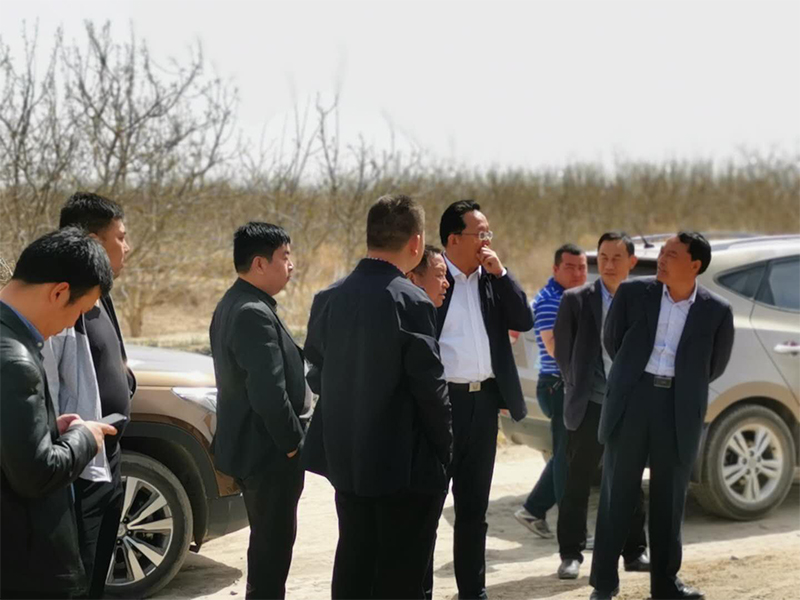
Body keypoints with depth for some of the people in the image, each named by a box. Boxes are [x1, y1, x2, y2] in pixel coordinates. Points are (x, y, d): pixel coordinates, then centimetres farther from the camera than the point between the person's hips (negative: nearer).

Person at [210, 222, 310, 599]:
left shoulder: (232, 304, 11)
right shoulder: (255, 313, -22)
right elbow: (269, 391, -27)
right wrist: (294, 442, -15)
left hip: (249, 446, 10)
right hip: (270, 453, -10)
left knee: (267, 542, 20)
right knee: (273, 545, -1)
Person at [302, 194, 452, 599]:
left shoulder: (328, 298, 2)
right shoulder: (411, 302, -18)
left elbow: (317, 374, 8)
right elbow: (429, 388, -16)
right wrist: (444, 448, -3)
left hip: (346, 456, 7)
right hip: (405, 462, -7)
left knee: (353, 562, 18)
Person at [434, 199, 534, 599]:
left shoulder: (494, 278, 9)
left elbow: (524, 322, 1)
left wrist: (500, 273, -6)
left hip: (484, 399, 6)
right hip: (442, 399, -6)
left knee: (474, 505, 14)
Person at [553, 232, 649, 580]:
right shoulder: (576, 300, -2)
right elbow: (563, 351, 4)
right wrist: (577, 389, 6)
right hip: (589, 407, -1)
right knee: (577, 484, 4)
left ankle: (634, 552, 24)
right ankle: (571, 555, 14)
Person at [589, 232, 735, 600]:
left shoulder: (716, 311, 0)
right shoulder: (633, 293, 0)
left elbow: (716, 365, 13)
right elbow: (612, 340, 12)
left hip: (679, 408, 0)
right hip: (632, 399, 0)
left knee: (669, 499, 8)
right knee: (617, 493, 4)